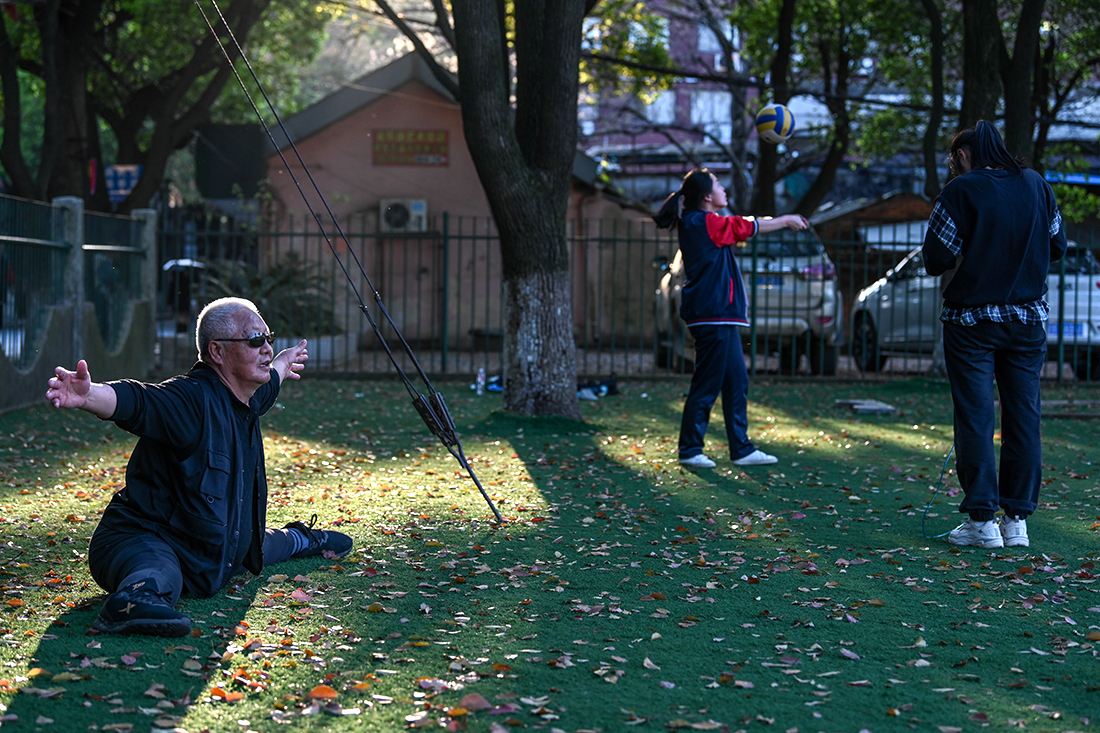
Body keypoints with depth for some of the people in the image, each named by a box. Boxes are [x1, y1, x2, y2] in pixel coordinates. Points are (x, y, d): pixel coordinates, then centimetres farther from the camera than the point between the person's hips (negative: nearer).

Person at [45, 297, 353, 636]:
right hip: (145, 539, -10)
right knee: (159, 573, -47)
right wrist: (88, 395, -70)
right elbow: (134, 401, -47)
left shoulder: (248, 398, 4)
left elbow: (268, 379, 30)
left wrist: (284, 363, 54)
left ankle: (301, 538, 70)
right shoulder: (190, 398, -27)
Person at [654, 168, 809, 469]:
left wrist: (784, 222, 24)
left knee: (737, 383, 12)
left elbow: (742, 230, 25)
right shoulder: (704, 222, -12)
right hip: (712, 317, -10)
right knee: (706, 385, -5)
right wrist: (786, 221, 9)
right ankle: (689, 451, 2)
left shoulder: (699, 224, 15)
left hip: (720, 318, 10)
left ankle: (742, 450, 17)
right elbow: (748, 227, -4)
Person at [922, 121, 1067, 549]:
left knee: (975, 419, 1)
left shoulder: (961, 191, -10)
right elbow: (1057, 246, 12)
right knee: (1023, 418, 8)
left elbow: (936, 259, -12)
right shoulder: (1036, 185, 4)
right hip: (1028, 320, 4)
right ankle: (1017, 519, 10)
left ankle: (982, 521, 1)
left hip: (972, 321, -4)